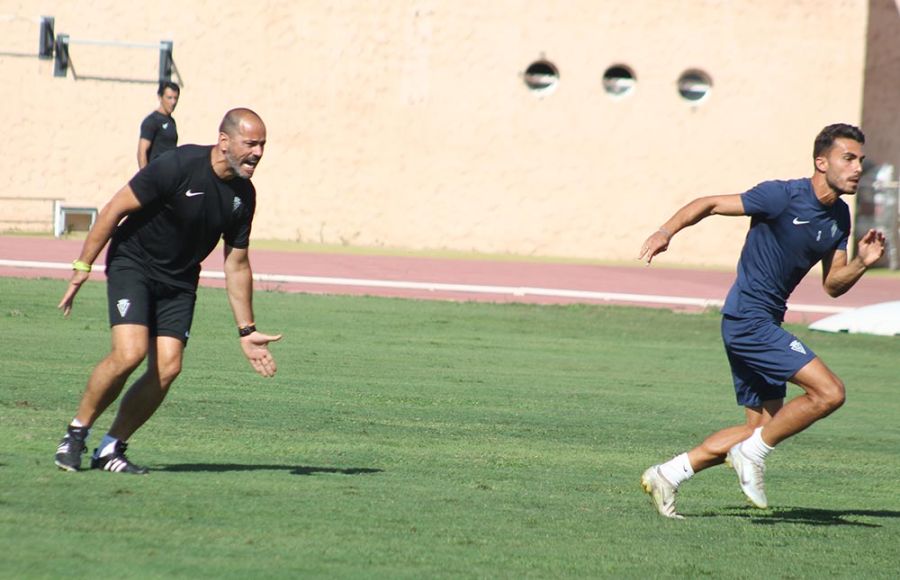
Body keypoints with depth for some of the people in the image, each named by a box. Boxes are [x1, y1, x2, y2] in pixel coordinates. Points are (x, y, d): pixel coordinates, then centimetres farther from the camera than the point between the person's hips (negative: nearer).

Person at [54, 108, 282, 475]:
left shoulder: (243, 196, -2)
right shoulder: (179, 166, -20)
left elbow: (236, 265, 9)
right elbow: (114, 210, -13)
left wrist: (247, 331, 8)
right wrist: (83, 268, -13)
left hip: (179, 284, 6)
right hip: (132, 265, -6)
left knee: (167, 368, -10)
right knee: (130, 353, -23)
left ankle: (111, 449, 5)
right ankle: (76, 432, -3)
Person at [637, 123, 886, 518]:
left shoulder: (839, 217, 9)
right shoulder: (783, 196, -14)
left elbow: (832, 285, 12)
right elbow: (710, 204, -8)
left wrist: (861, 263, -7)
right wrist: (667, 231, -22)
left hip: (763, 324, 9)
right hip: (749, 319, -9)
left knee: (761, 429, 10)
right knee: (829, 392, -18)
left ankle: (667, 475, 16)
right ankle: (753, 454, -4)